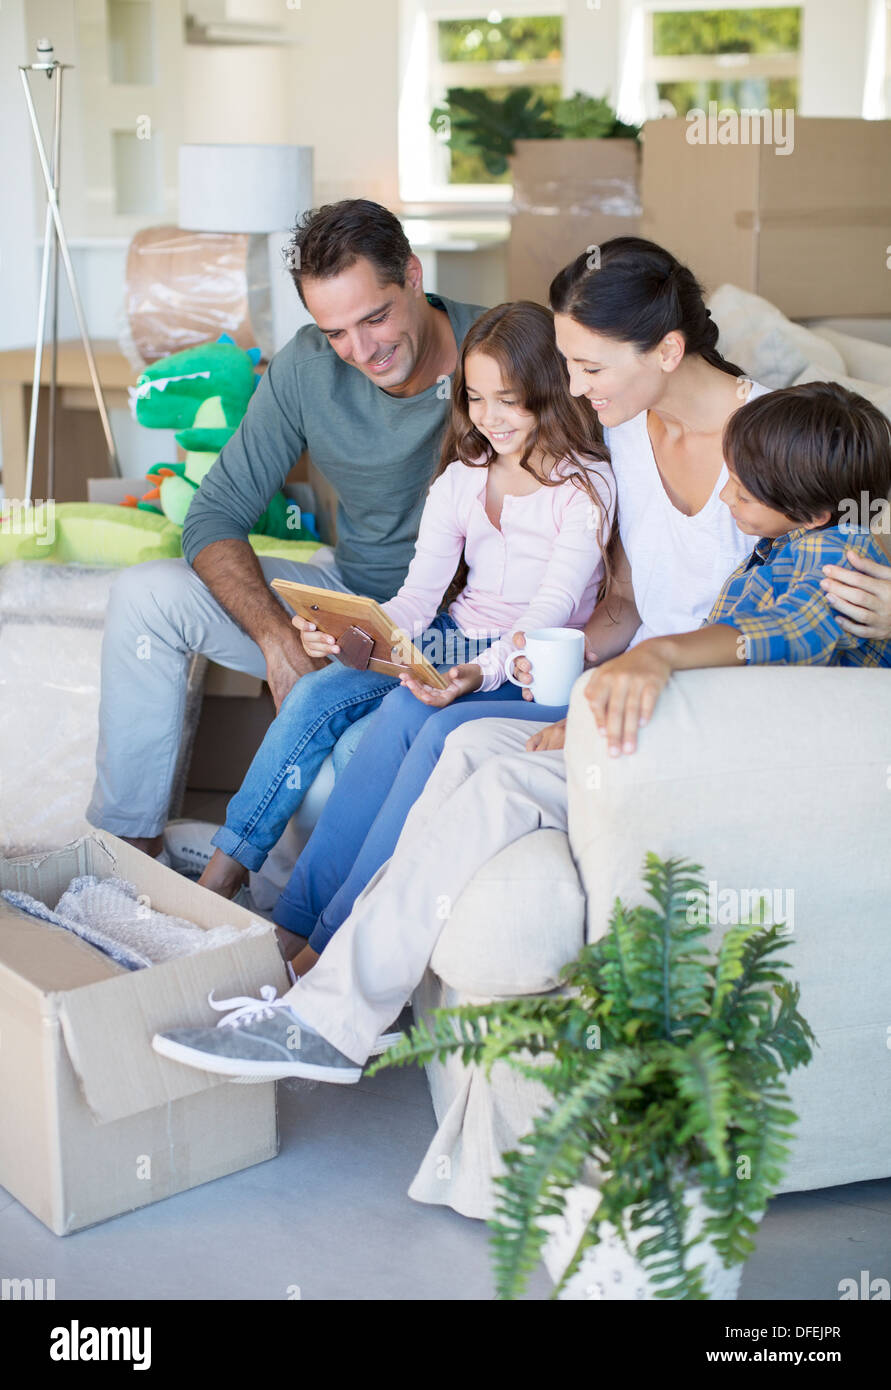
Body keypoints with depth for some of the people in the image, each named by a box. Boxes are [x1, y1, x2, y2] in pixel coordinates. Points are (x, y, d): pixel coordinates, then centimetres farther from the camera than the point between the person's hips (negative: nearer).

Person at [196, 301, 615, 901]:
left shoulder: (586, 483, -8)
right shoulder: (460, 479, 9)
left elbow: (555, 605, -19)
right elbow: (419, 595, 1)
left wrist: (481, 670, -37)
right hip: (455, 640, 6)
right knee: (314, 694, -17)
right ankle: (224, 871, -12)